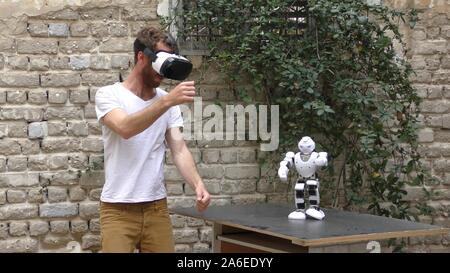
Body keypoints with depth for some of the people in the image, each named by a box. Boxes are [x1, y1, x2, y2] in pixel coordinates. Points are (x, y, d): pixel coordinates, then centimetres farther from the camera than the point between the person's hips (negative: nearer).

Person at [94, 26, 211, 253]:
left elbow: (179, 149, 1)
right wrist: (167, 101, -35)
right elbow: (125, 128, -25)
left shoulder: (168, 102, 8)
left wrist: (197, 183, -17)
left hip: (157, 207, 4)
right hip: (118, 210, -4)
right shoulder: (109, 95, -5)